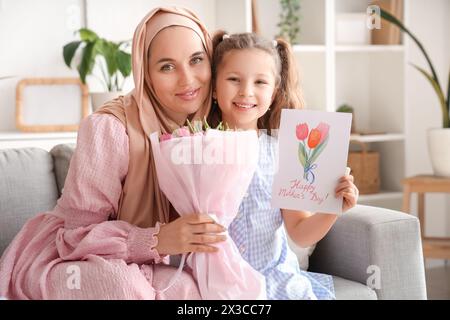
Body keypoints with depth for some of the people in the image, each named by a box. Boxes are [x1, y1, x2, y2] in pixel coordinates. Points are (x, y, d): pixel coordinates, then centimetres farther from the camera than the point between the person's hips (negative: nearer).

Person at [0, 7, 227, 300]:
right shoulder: (109, 128, -24)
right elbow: (80, 233, -21)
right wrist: (157, 241, -35)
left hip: (133, 265, 5)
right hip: (61, 261, -4)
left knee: (188, 289, -26)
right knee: (120, 282, -35)